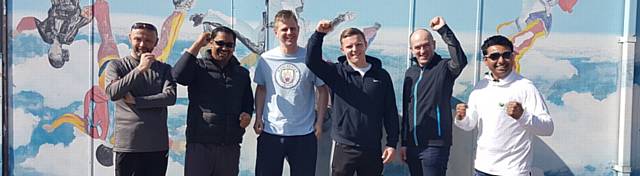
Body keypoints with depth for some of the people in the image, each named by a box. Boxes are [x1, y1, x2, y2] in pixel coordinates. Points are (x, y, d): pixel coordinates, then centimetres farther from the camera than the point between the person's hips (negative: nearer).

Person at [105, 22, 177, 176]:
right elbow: (112, 93, -12)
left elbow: (170, 97, -7)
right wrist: (140, 69, -15)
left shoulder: (164, 69, 9)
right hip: (127, 145, -1)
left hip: (158, 145, 1)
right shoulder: (117, 65, 6)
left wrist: (135, 101, -10)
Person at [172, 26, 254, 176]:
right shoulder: (199, 67, 2)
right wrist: (197, 45, -13)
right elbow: (179, 75, -18)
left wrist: (248, 114, 0)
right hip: (200, 143, -4)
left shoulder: (242, 73, 15)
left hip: (231, 145, 4)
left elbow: (248, 102, 23)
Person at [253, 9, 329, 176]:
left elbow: (322, 90, 2)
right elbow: (261, 90, 10)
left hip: (304, 134, -1)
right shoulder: (266, 59, 0)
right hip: (270, 132, 1)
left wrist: (319, 121, -3)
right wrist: (258, 118, 2)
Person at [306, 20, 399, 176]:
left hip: (373, 149, 2)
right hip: (344, 149, -2)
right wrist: (319, 34, -25)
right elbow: (312, 61, -16)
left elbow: (390, 112, 5)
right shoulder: (337, 72, 0)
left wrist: (392, 143, 2)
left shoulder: (381, 75, 3)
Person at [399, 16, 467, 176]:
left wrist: (444, 30, -29)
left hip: (435, 145, -6)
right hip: (412, 145, 6)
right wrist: (403, 143, 14)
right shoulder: (410, 72, 11)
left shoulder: (444, 68, -6)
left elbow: (460, 61, -30)